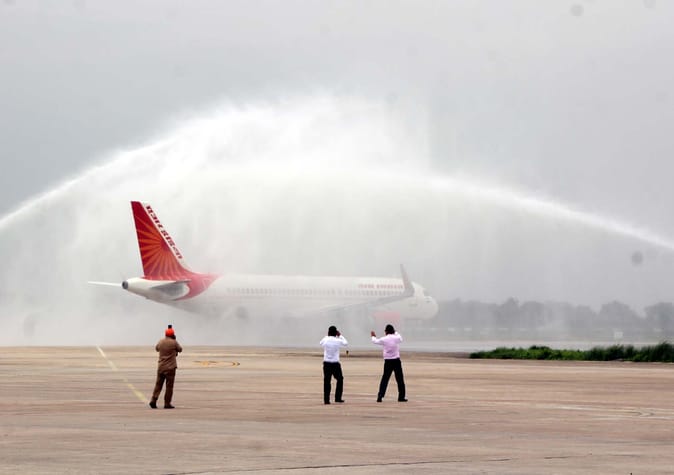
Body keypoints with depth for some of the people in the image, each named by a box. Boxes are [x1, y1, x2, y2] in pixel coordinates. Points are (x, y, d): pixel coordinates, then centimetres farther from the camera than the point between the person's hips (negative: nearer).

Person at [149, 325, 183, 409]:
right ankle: (167, 404, 1)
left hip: (160, 367, 4)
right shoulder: (174, 342, -11)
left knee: (158, 384, 11)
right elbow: (180, 349, 6)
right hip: (170, 367, -4)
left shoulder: (161, 341, 2)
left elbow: (157, 348, 21)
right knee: (169, 386, 2)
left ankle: (153, 400, -1)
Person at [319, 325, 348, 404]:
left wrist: (327, 336, 27)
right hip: (335, 364, -2)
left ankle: (326, 399, -1)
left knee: (327, 381, 3)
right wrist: (340, 335, 22)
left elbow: (321, 343, 22)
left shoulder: (325, 340, -3)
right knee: (340, 379, 16)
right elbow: (346, 343, 13)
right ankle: (338, 398, 15)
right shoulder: (338, 341, -7)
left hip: (326, 363, 2)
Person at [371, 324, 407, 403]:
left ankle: (380, 397, 1)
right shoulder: (397, 338, -3)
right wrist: (395, 332, 38)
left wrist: (373, 336, 37)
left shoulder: (383, 339, -4)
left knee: (385, 379, 6)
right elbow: (401, 339, 22)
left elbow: (375, 341, 15)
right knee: (400, 379, 6)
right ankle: (401, 397, 6)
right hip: (396, 360, 0)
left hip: (388, 361, 0)